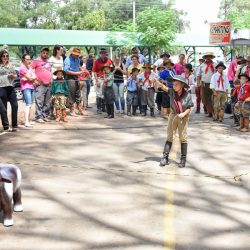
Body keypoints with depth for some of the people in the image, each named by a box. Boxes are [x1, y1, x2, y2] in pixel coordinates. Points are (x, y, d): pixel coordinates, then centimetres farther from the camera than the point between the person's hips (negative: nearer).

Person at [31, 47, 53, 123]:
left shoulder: (48, 62, 20)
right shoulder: (36, 61, 0)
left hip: (48, 84, 6)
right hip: (40, 84, -6)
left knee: (47, 103, 8)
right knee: (39, 102, -9)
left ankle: (45, 116, 16)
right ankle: (39, 117, -7)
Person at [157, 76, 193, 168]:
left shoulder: (187, 95, -12)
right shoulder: (172, 92, -9)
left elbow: (189, 108, -6)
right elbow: (163, 87, -24)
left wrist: (184, 113, -25)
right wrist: (156, 81, -42)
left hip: (183, 117, -2)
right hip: (173, 115, 2)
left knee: (183, 138, 6)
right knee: (169, 137, 5)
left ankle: (183, 159, 14)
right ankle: (165, 157, 8)